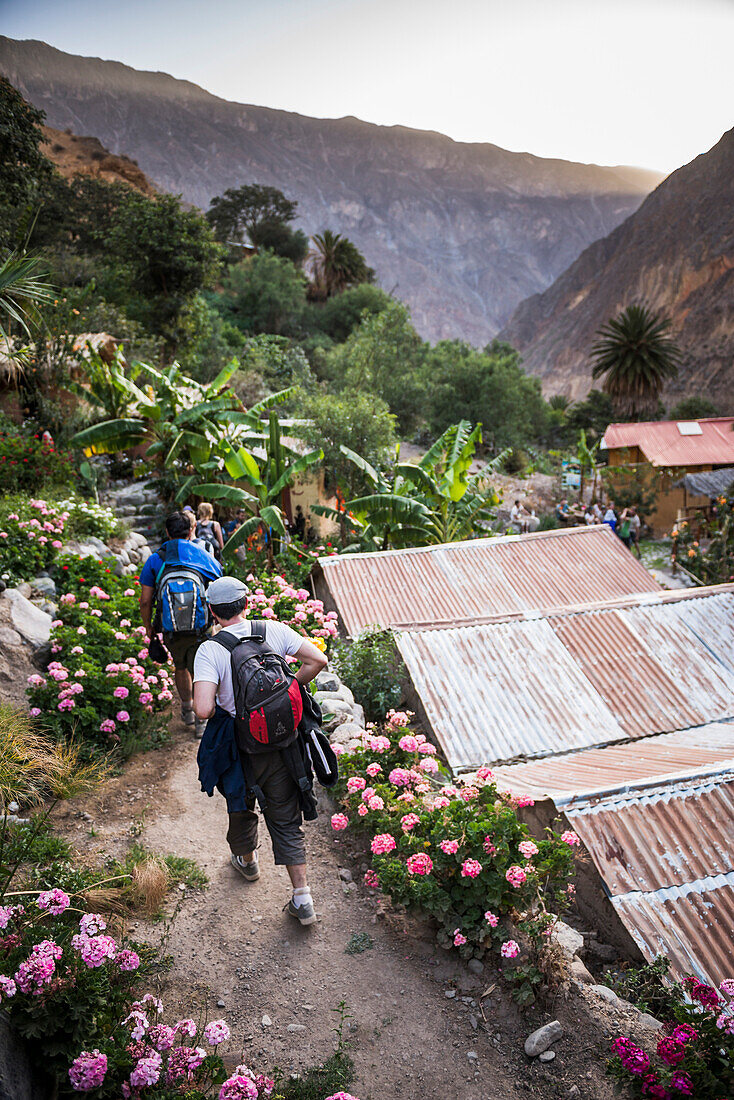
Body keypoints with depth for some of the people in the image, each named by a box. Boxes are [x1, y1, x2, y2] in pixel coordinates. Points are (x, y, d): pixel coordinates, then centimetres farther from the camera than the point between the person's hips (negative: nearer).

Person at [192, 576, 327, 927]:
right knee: (286, 819, 14)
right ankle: (302, 897, 13)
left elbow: (203, 709, -27)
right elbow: (317, 660, -10)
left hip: (241, 747, -2)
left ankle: (246, 860, 53)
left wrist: (217, 707, -3)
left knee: (241, 806, 27)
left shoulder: (210, 650, -17)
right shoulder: (274, 630, -8)